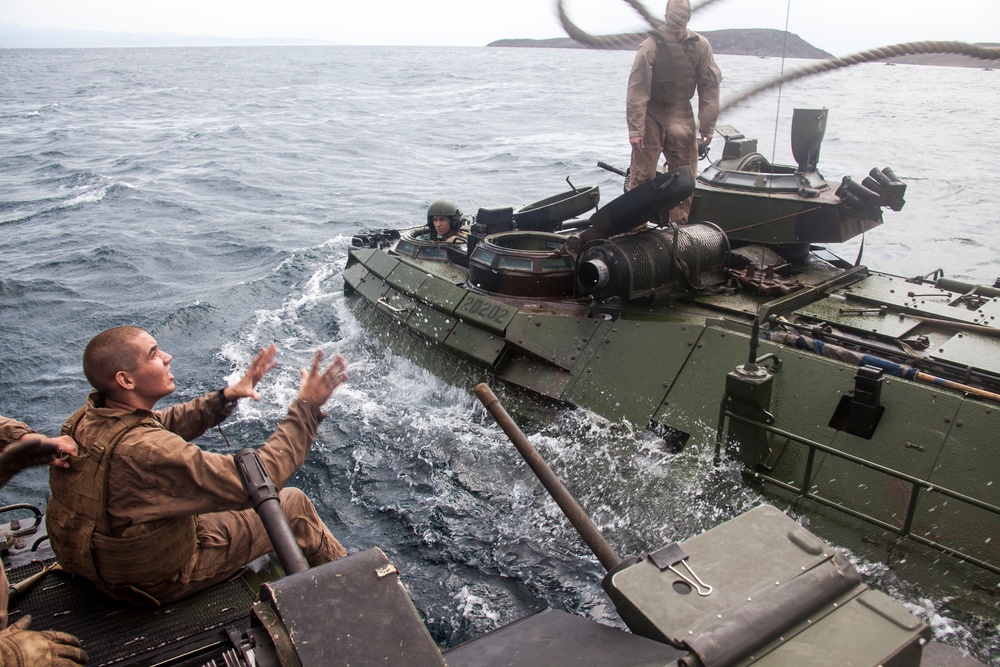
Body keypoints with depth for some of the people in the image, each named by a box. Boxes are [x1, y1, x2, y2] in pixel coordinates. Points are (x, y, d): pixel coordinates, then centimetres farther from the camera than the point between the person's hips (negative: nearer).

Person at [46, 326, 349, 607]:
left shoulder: (86, 418, -12)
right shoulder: (145, 452, -40)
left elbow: (164, 425, 7)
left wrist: (227, 396, -2)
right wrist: (307, 407, -30)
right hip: (155, 581, -8)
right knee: (293, 505, 0)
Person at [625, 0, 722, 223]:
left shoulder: (700, 46, -2)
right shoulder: (651, 46, -13)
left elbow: (710, 87, 3)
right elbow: (637, 89, -15)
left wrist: (707, 127, -1)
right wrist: (634, 128, -20)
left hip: (682, 116, 4)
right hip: (652, 115, -4)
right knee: (642, 175, -5)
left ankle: (678, 226, 15)